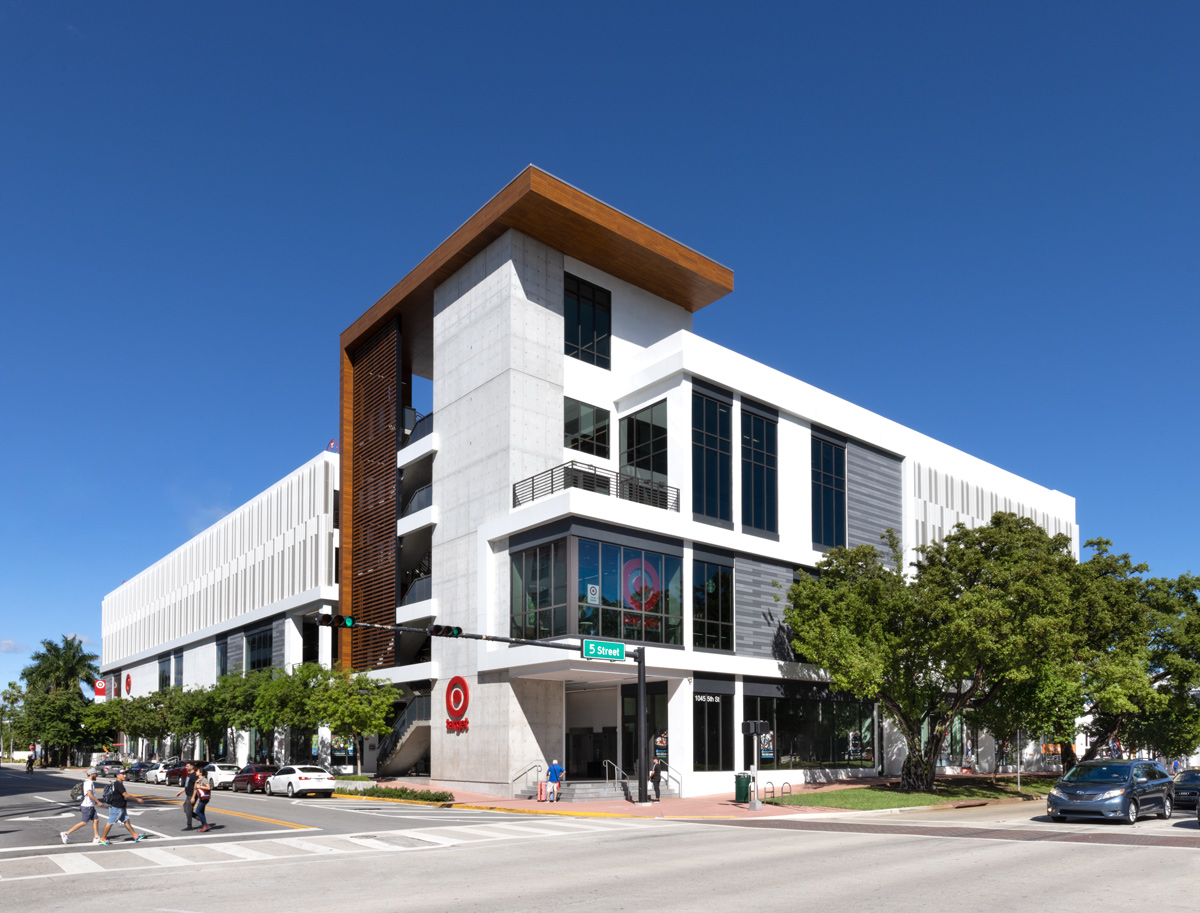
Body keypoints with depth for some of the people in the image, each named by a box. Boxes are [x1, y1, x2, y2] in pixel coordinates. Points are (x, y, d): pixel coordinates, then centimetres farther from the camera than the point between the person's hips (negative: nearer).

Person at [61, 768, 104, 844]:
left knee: (96, 820, 6)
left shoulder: (89, 782, 14)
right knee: (84, 823, -5)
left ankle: (96, 838, 7)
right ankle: (66, 834, 2)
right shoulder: (89, 783, -16)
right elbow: (89, 794, -26)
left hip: (90, 806, 10)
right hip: (87, 806, -10)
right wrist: (98, 802, -21)